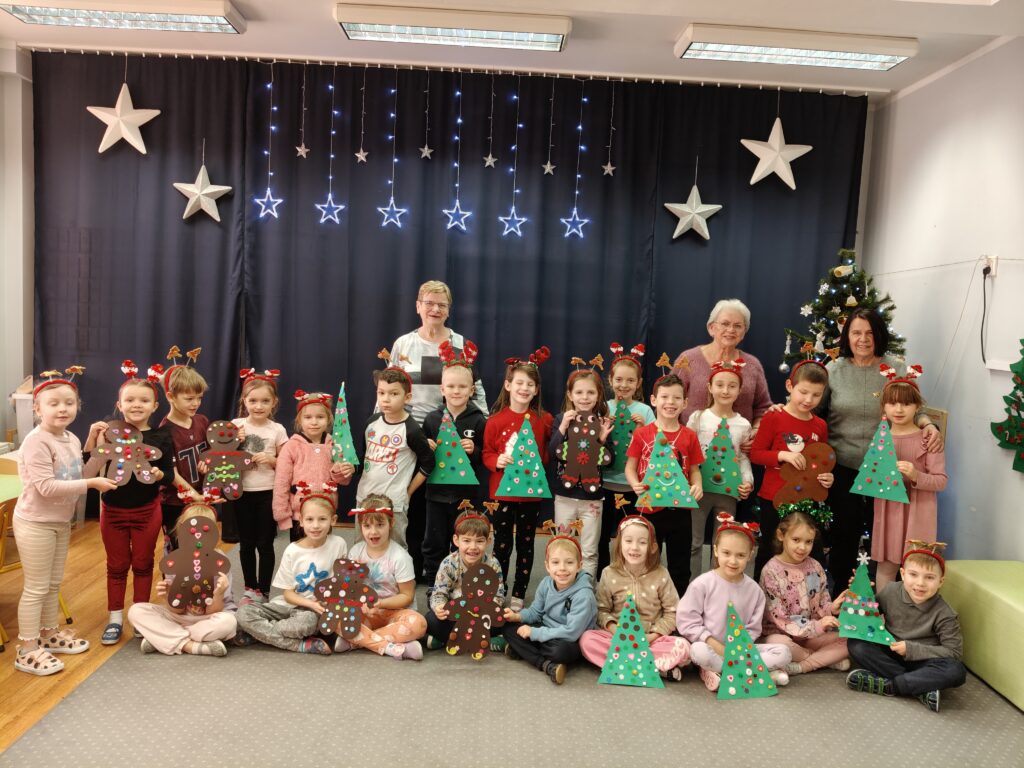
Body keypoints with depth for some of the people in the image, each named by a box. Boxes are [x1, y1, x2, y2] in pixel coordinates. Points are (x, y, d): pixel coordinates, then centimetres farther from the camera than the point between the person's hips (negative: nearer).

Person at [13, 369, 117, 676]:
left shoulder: (72, 440, 5)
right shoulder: (36, 442, -22)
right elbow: (46, 487, -27)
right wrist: (91, 483, -24)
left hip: (61, 522, 8)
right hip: (35, 524, -8)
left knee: (54, 583, 19)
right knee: (36, 588, 1)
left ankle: (48, 634, 35)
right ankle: (27, 651, 13)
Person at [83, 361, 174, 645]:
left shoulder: (161, 437, -8)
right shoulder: (109, 432, -9)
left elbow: (170, 475, -5)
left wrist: (159, 475, -27)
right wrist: (92, 437, -22)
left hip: (147, 510, 0)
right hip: (113, 509, 0)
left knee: (143, 564, 13)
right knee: (117, 566, 14)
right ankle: (115, 618, 26)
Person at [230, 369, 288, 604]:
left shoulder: (277, 430, -4)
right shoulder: (235, 426, -1)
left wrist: (271, 459, -16)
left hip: (268, 493, -2)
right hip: (242, 493, 2)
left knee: (265, 544, 5)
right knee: (246, 543, 12)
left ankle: (263, 591, 17)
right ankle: (250, 589, 27)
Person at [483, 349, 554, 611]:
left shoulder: (544, 420, -3)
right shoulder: (496, 420, -5)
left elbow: (550, 454, 2)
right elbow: (487, 454, -1)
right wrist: (497, 461, -20)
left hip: (532, 492, 1)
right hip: (503, 491, -1)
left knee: (526, 544, 13)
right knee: (502, 545, 9)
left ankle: (518, 595, 26)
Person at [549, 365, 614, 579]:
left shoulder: (603, 423, -2)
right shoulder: (561, 419, -2)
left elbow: (609, 462, -1)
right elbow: (552, 453, -11)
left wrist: (603, 440, -17)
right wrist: (563, 428, -23)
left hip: (592, 497, 0)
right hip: (565, 495, 1)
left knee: (589, 553, 7)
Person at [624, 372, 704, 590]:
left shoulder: (689, 436, 1)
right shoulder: (642, 434, -4)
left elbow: (694, 470, 7)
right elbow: (630, 467, 0)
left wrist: (698, 486, -12)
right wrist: (635, 484, -19)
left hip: (680, 509, 2)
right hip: (649, 508, -1)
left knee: (680, 565, 13)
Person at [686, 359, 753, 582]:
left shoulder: (743, 425, 2)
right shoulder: (697, 417, -4)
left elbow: (743, 458, 8)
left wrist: (748, 481, -8)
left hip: (728, 491, 2)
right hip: (699, 488, -2)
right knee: (694, 543, 6)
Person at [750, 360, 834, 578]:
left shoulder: (820, 426, 4)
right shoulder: (774, 418, -9)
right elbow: (755, 453, -8)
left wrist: (828, 477, -3)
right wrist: (783, 455, -21)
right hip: (775, 499, -4)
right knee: (769, 552, 10)